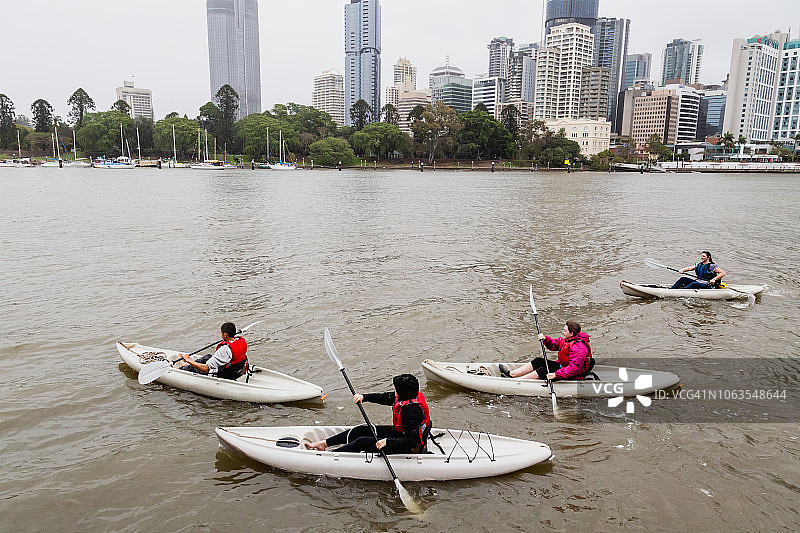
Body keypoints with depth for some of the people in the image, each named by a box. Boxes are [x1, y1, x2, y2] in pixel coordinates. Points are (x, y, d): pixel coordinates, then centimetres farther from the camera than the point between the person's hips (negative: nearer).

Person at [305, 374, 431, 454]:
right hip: (400, 433, 10)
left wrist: (388, 442, -33)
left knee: (362, 442, -14)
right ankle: (324, 444, 16)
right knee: (361, 430, 8)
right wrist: (364, 397, 0)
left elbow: (412, 441, -34)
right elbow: (385, 398, 7)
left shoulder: (411, 410, -33)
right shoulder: (412, 396, -5)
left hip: (408, 448, -10)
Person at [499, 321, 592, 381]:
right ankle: (511, 374, -1)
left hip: (573, 376, -10)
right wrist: (546, 339, -4)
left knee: (543, 371, -21)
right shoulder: (566, 340, 5)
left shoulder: (579, 348, -27)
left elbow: (575, 367, -34)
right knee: (539, 361, 1)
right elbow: (553, 345, 17)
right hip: (563, 367, 10)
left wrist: (556, 375, -37)